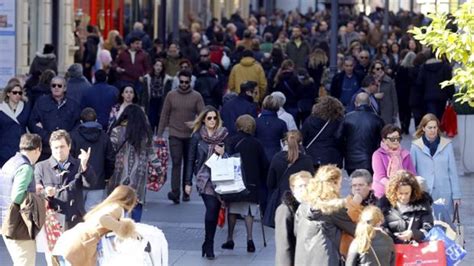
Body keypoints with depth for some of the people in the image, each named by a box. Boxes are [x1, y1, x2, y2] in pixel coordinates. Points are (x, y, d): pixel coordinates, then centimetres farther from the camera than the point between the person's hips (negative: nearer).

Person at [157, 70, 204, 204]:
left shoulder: (196, 96, 0)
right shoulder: (171, 95, 2)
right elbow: (164, 115, 5)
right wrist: (159, 134, 3)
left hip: (191, 136, 1)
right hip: (175, 135, -1)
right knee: (176, 163, -11)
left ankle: (186, 192, 18)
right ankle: (175, 192, -19)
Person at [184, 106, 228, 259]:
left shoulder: (224, 135, 6)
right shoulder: (197, 136, 3)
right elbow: (190, 159, 6)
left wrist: (223, 153, -9)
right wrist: (188, 182, 4)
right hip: (204, 178, -2)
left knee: (215, 210, 4)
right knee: (211, 208, -15)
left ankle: (208, 244, 20)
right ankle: (209, 245, -4)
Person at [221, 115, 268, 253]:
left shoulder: (231, 141, -4)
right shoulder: (256, 144, 3)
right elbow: (264, 165, 6)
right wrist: (261, 182, 15)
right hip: (252, 182, 1)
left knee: (232, 210, 9)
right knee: (249, 211, 5)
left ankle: (230, 239, 12)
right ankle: (249, 238, -8)